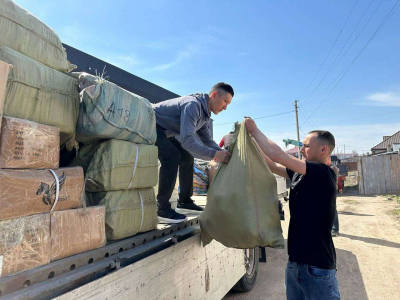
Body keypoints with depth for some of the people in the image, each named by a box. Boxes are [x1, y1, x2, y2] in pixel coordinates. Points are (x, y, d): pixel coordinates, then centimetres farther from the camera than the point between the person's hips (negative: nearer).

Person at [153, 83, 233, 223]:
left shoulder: (204, 113, 3)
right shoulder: (193, 105, -29)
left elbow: (207, 140, 10)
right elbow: (187, 140, -37)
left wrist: (223, 153, -6)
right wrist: (214, 154, -37)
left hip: (162, 131, 10)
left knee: (187, 158, 6)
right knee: (172, 156, -27)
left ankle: (184, 202, 14)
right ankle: (162, 210, -20)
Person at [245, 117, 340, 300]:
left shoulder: (323, 173, -17)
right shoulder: (301, 174, 6)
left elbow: (276, 155, -24)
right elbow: (272, 166, 11)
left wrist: (254, 130, -12)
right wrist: (251, 137, 4)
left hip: (317, 265, -7)